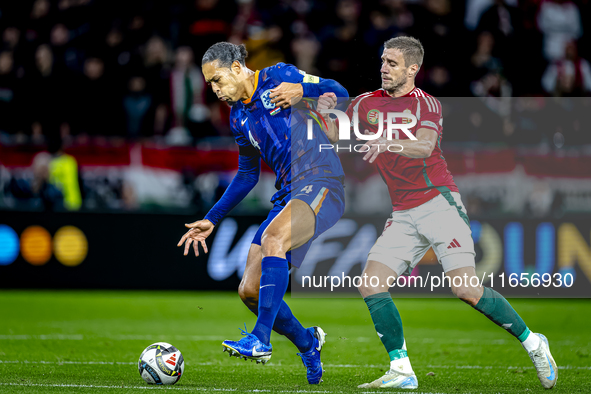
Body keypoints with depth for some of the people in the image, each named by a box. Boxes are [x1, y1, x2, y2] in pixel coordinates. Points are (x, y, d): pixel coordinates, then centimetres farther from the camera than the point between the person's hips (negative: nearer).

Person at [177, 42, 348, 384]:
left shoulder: (279, 77, -1)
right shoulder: (239, 118, 18)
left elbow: (340, 94, -5)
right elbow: (248, 175, 28)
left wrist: (302, 91, -23)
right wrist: (212, 220, 25)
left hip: (321, 182, -8)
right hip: (289, 195, 8)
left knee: (273, 238, -35)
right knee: (250, 291, -1)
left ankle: (261, 339, -36)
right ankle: (307, 343, 22)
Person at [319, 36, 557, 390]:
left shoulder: (426, 103, -2)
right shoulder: (367, 103, 13)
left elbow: (424, 146, -20)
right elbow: (334, 135, 9)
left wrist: (387, 144, -39)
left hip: (439, 203, -5)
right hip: (404, 215, 6)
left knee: (466, 289, -16)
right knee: (370, 285, -10)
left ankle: (532, 343, 3)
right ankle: (401, 371, -4)